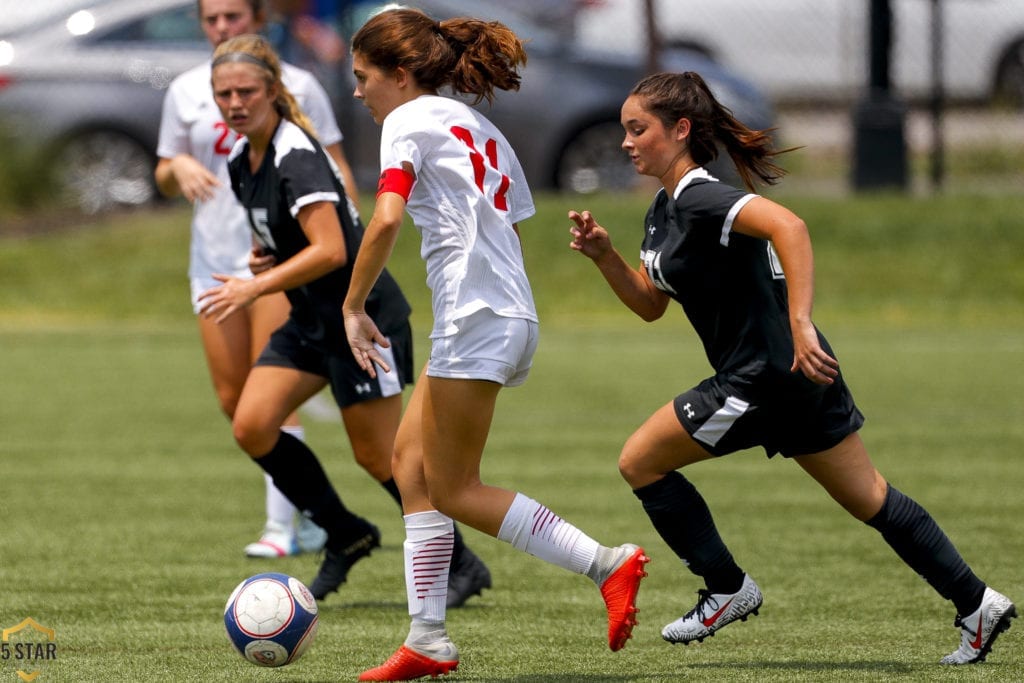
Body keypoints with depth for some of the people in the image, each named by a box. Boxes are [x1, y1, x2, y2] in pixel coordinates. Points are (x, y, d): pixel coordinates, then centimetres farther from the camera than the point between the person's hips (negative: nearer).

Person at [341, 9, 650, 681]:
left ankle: (607, 564, -10)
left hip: (474, 318, -10)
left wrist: (353, 307, -11)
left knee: (455, 491, -3)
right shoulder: (481, 129, 23)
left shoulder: (410, 120, -4)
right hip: (512, 315, 10)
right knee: (411, 461, 12)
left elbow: (386, 220, -19)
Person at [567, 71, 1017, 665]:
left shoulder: (699, 198, -18)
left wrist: (799, 324, -42)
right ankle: (978, 604, 18)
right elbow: (650, 304, 21)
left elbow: (788, 226, -35)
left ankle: (728, 589, 10)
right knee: (868, 499, 15)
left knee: (640, 461, 0)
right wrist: (604, 255, 5)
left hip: (766, 377, -10)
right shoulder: (665, 210, 13)